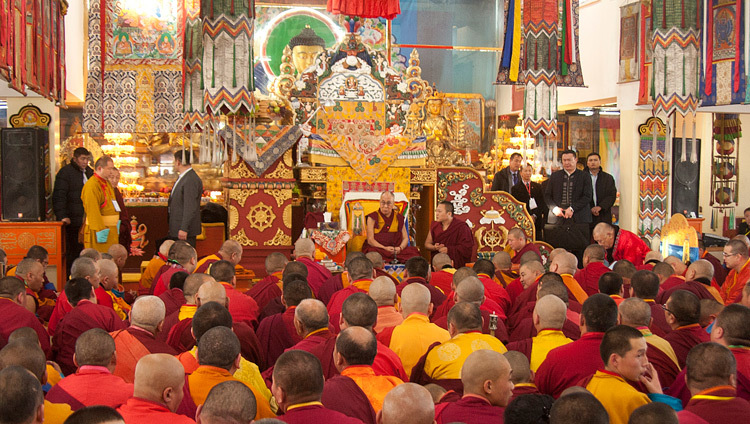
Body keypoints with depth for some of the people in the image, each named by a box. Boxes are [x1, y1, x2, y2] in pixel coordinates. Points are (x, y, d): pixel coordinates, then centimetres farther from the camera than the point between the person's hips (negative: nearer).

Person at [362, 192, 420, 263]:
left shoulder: (399, 217, 17)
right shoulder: (372, 217, 6)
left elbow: (405, 238, 14)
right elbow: (370, 240, -2)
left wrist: (400, 248, -10)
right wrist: (385, 248, -18)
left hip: (397, 250, 3)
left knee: (414, 251, -26)